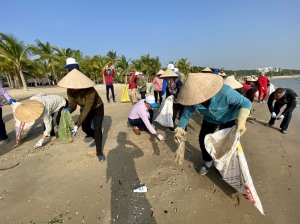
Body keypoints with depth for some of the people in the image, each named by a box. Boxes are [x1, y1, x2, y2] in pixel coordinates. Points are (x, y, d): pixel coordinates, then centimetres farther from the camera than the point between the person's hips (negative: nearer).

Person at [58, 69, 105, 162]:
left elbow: (86, 110, -40)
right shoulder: (70, 91, -21)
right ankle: (96, 139, 39)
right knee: (85, 128, 10)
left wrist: (77, 125, -41)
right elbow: (72, 105, -16)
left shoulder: (90, 91, -40)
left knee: (97, 129, -12)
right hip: (85, 108, 6)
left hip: (97, 108, -6)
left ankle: (99, 152, 1)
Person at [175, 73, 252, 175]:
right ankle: (208, 161, 32)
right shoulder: (193, 98, -30)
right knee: (203, 139, 5)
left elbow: (246, 103, -30)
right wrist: (180, 128, -33)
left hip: (228, 118, -3)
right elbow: (186, 114, -17)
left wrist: (241, 120, -48)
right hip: (210, 119, 4)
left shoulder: (224, 92, -42)